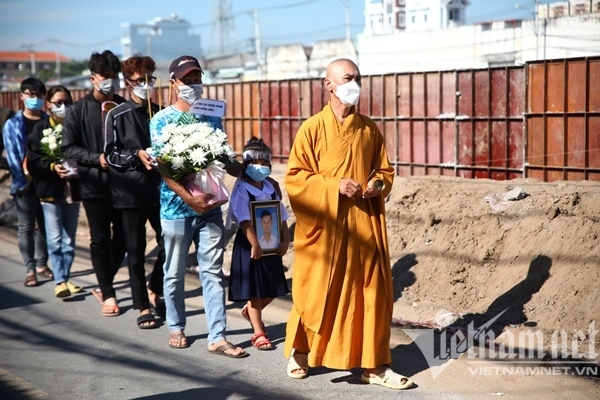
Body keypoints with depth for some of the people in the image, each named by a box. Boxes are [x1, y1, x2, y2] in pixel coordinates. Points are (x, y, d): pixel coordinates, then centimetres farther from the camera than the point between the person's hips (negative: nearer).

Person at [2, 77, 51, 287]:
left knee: (46, 225, 9)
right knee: (26, 227, 0)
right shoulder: (12, 125, 2)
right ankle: (30, 270, 4)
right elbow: (12, 157, -3)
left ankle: (42, 264, 21)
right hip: (25, 183, -2)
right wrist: (23, 181, -11)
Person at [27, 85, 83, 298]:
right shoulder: (40, 128, 1)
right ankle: (60, 281, -2)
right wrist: (53, 167, -18)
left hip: (73, 190, 2)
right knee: (55, 239, -4)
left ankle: (65, 278, 19)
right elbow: (33, 161, -4)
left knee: (69, 239, 9)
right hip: (50, 191, -2)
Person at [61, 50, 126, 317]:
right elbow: (68, 148, -3)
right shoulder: (78, 111, -1)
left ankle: (104, 285, 28)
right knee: (100, 240, 4)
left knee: (121, 239, 9)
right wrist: (97, 159, -15)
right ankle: (108, 294, 15)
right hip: (94, 184, -2)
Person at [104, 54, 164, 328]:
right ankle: (143, 307, 14)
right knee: (135, 251, 4)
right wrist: (137, 156, -16)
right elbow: (111, 154, -2)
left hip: (159, 188, 3)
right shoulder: (117, 115, 0)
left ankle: (154, 290, 27)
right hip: (130, 190, -3)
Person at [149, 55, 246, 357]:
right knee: (174, 273, 10)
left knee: (213, 272, 2)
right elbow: (163, 166, -10)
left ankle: (217, 337, 5)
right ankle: (176, 327, 28)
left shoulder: (211, 116, 8)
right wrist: (189, 197, -18)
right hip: (176, 207, -3)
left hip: (210, 206, 3)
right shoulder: (162, 120, -3)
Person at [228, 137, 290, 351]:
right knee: (254, 290, 3)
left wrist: (285, 240, 0)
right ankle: (258, 333, 11)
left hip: (272, 246, 6)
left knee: (272, 289, 12)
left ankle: (250, 311, 39)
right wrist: (255, 244, -25)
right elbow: (244, 222, -20)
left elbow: (282, 216, 9)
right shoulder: (241, 190, -12)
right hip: (251, 247, -6)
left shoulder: (271, 189, 8)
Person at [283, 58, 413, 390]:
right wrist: (334, 185, -17)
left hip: (364, 223, 4)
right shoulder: (312, 128, -5)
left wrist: (378, 184, -7)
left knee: (372, 291, 2)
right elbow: (294, 177, -7)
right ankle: (300, 352, 28)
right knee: (317, 291, 5)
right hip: (322, 224, -3)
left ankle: (374, 364, 11)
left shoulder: (370, 129, 8)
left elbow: (385, 170, 16)